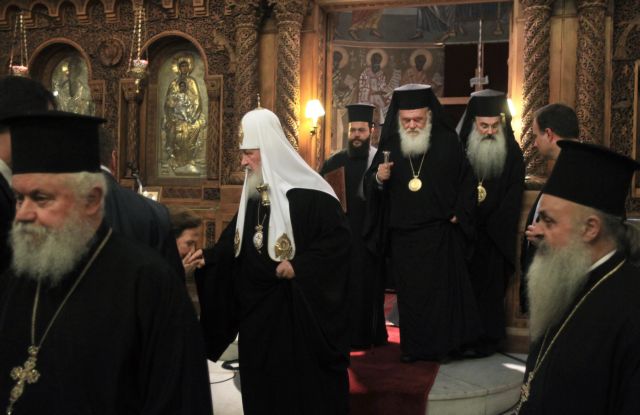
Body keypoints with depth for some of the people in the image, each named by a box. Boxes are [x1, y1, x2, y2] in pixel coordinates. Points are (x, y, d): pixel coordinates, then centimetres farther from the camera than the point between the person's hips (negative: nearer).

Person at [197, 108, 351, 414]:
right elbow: (230, 245, 13)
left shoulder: (308, 192, -15)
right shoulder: (252, 196, 10)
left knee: (305, 384, 4)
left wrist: (299, 266, -22)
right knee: (262, 387, 14)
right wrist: (203, 260, -2)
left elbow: (340, 239, -18)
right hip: (256, 311, 7)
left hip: (299, 310, -7)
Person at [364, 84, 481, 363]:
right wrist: (379, 178, -17)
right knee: (409, 292, 8)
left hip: (439, 233, -2)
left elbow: (466, 181, 4)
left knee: (441, 289, 3)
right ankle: (412, 346, 18)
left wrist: (458, 214, -5)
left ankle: (442, 345, 14)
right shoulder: (389, 145, 4)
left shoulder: (447, 142, -1)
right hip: (402, 234, 2)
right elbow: (369, 184, 5)